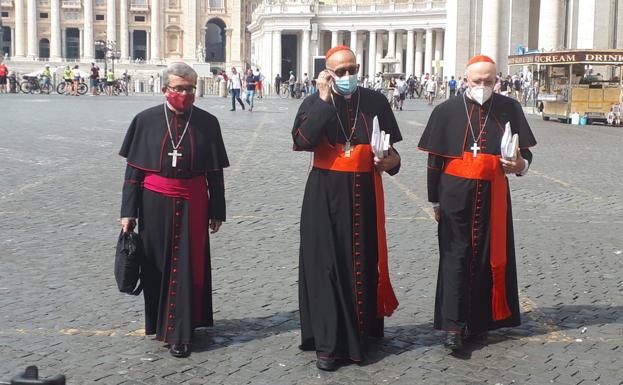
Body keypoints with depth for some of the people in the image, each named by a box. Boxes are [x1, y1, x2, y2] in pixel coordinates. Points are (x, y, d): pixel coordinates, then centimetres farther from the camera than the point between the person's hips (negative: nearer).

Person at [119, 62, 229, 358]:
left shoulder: (207, 123, -2)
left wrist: (217, 211, 4)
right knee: (156, 265, 12)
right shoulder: (146, 120, -2)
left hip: (192, 205, 0)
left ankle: (180, 334, 10)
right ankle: (157, 322, 31)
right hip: (155, 203, 1)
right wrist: (129, 211, -2)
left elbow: (215, 172, 3)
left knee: (186, 268, 2)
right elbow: (133, 169, 0)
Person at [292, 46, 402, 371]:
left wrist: (391, 160, -9)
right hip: (325, 196, -1)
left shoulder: (375, 102, 4)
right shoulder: (314, 103, 1)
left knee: (363, 261, 8)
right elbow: (302, 141, -18)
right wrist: (324, 100, -17)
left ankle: (361, 330, 26)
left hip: (364, 195, 2)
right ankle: (327, 341, 7)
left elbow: (391, 148, 13)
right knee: (326, 264, -1)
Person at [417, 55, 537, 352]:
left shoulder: (509, 109, 2)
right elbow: (434, 160, 4)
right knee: (456, 255, -3)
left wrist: (520, 164, -15)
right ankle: (452, 325, -1)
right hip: (455, 194, -2)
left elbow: (525, 152, 9)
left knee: (489, 256, 6)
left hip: (493, 195, 2)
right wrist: (435, 200, 4)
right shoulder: (447, 111, 0)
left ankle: (479, 320, 21)